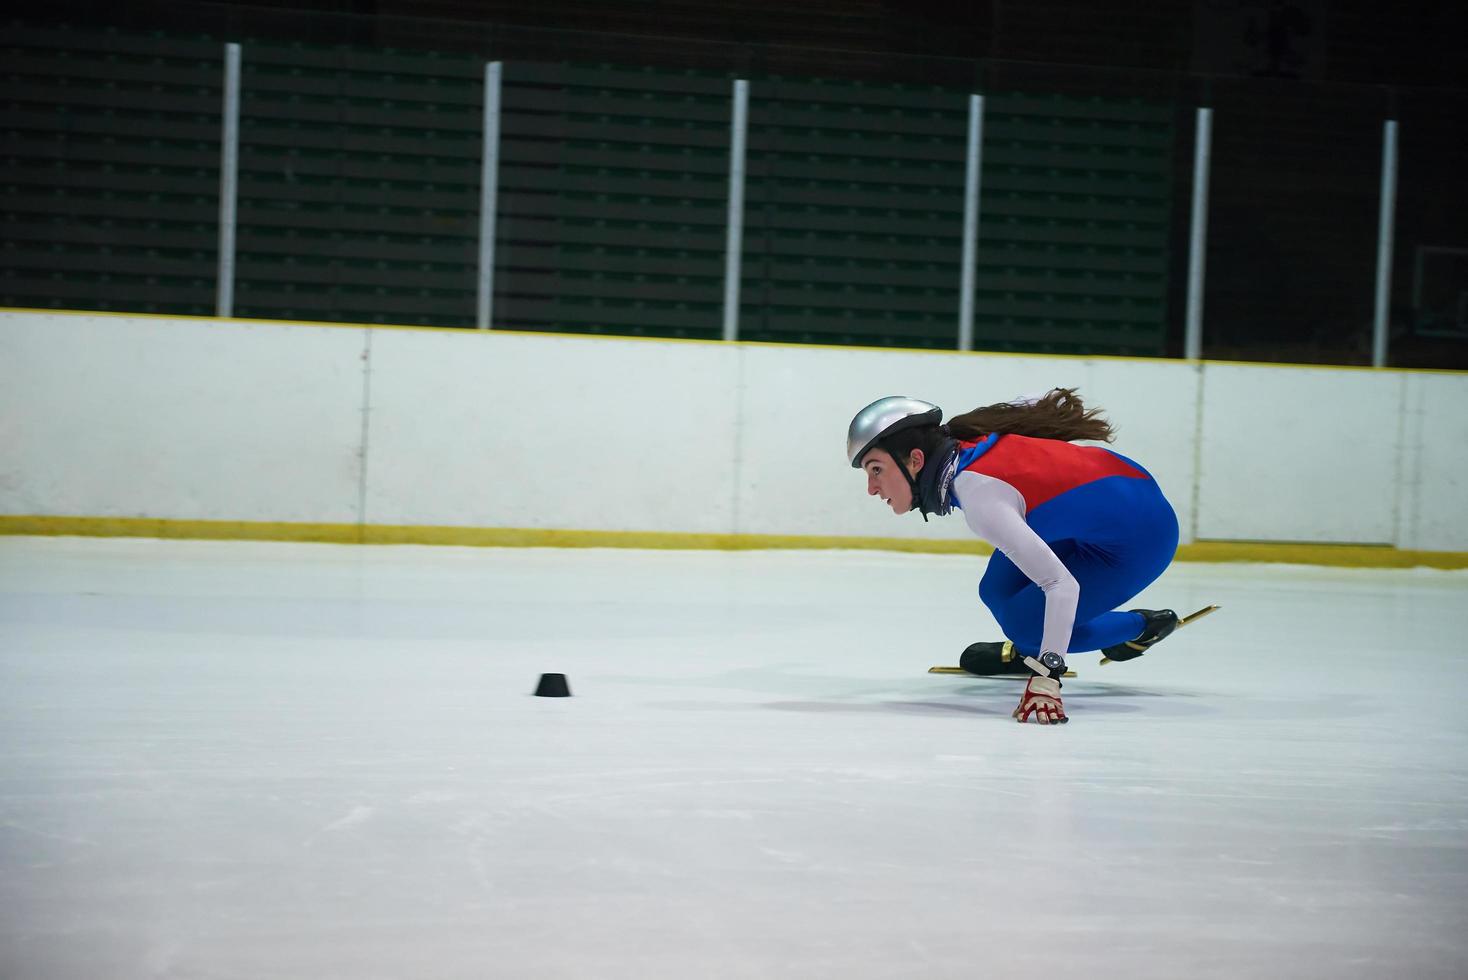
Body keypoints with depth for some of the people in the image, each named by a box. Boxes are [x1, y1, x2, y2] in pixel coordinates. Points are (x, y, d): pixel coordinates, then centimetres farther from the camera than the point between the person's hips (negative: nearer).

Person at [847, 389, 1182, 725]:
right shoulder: (961, 444, -9)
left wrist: (1046, 675, -39)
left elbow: (1061, 585, -35)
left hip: (1141, 536, -8)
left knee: (1024, 623, -6)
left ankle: (1141, 628, 13)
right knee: (998, 593, 5)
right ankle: (1025, 652, 34)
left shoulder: (978, 495, -32)